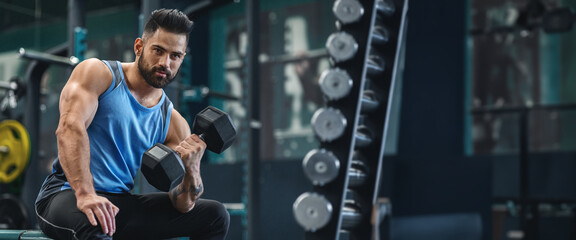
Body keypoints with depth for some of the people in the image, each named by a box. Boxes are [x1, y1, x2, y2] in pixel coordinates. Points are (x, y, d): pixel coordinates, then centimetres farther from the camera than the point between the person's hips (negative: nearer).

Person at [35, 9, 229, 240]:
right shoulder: (97, 73, -3)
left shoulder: (174, 123, 7)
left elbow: (182, 204, 1)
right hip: (67, 195, -5)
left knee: (215, 215, -1)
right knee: (92, 220, -41)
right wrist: (85, 193, -37)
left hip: (122, 203, 6)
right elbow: (70, 127, -23)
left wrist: (191, 169, -22)